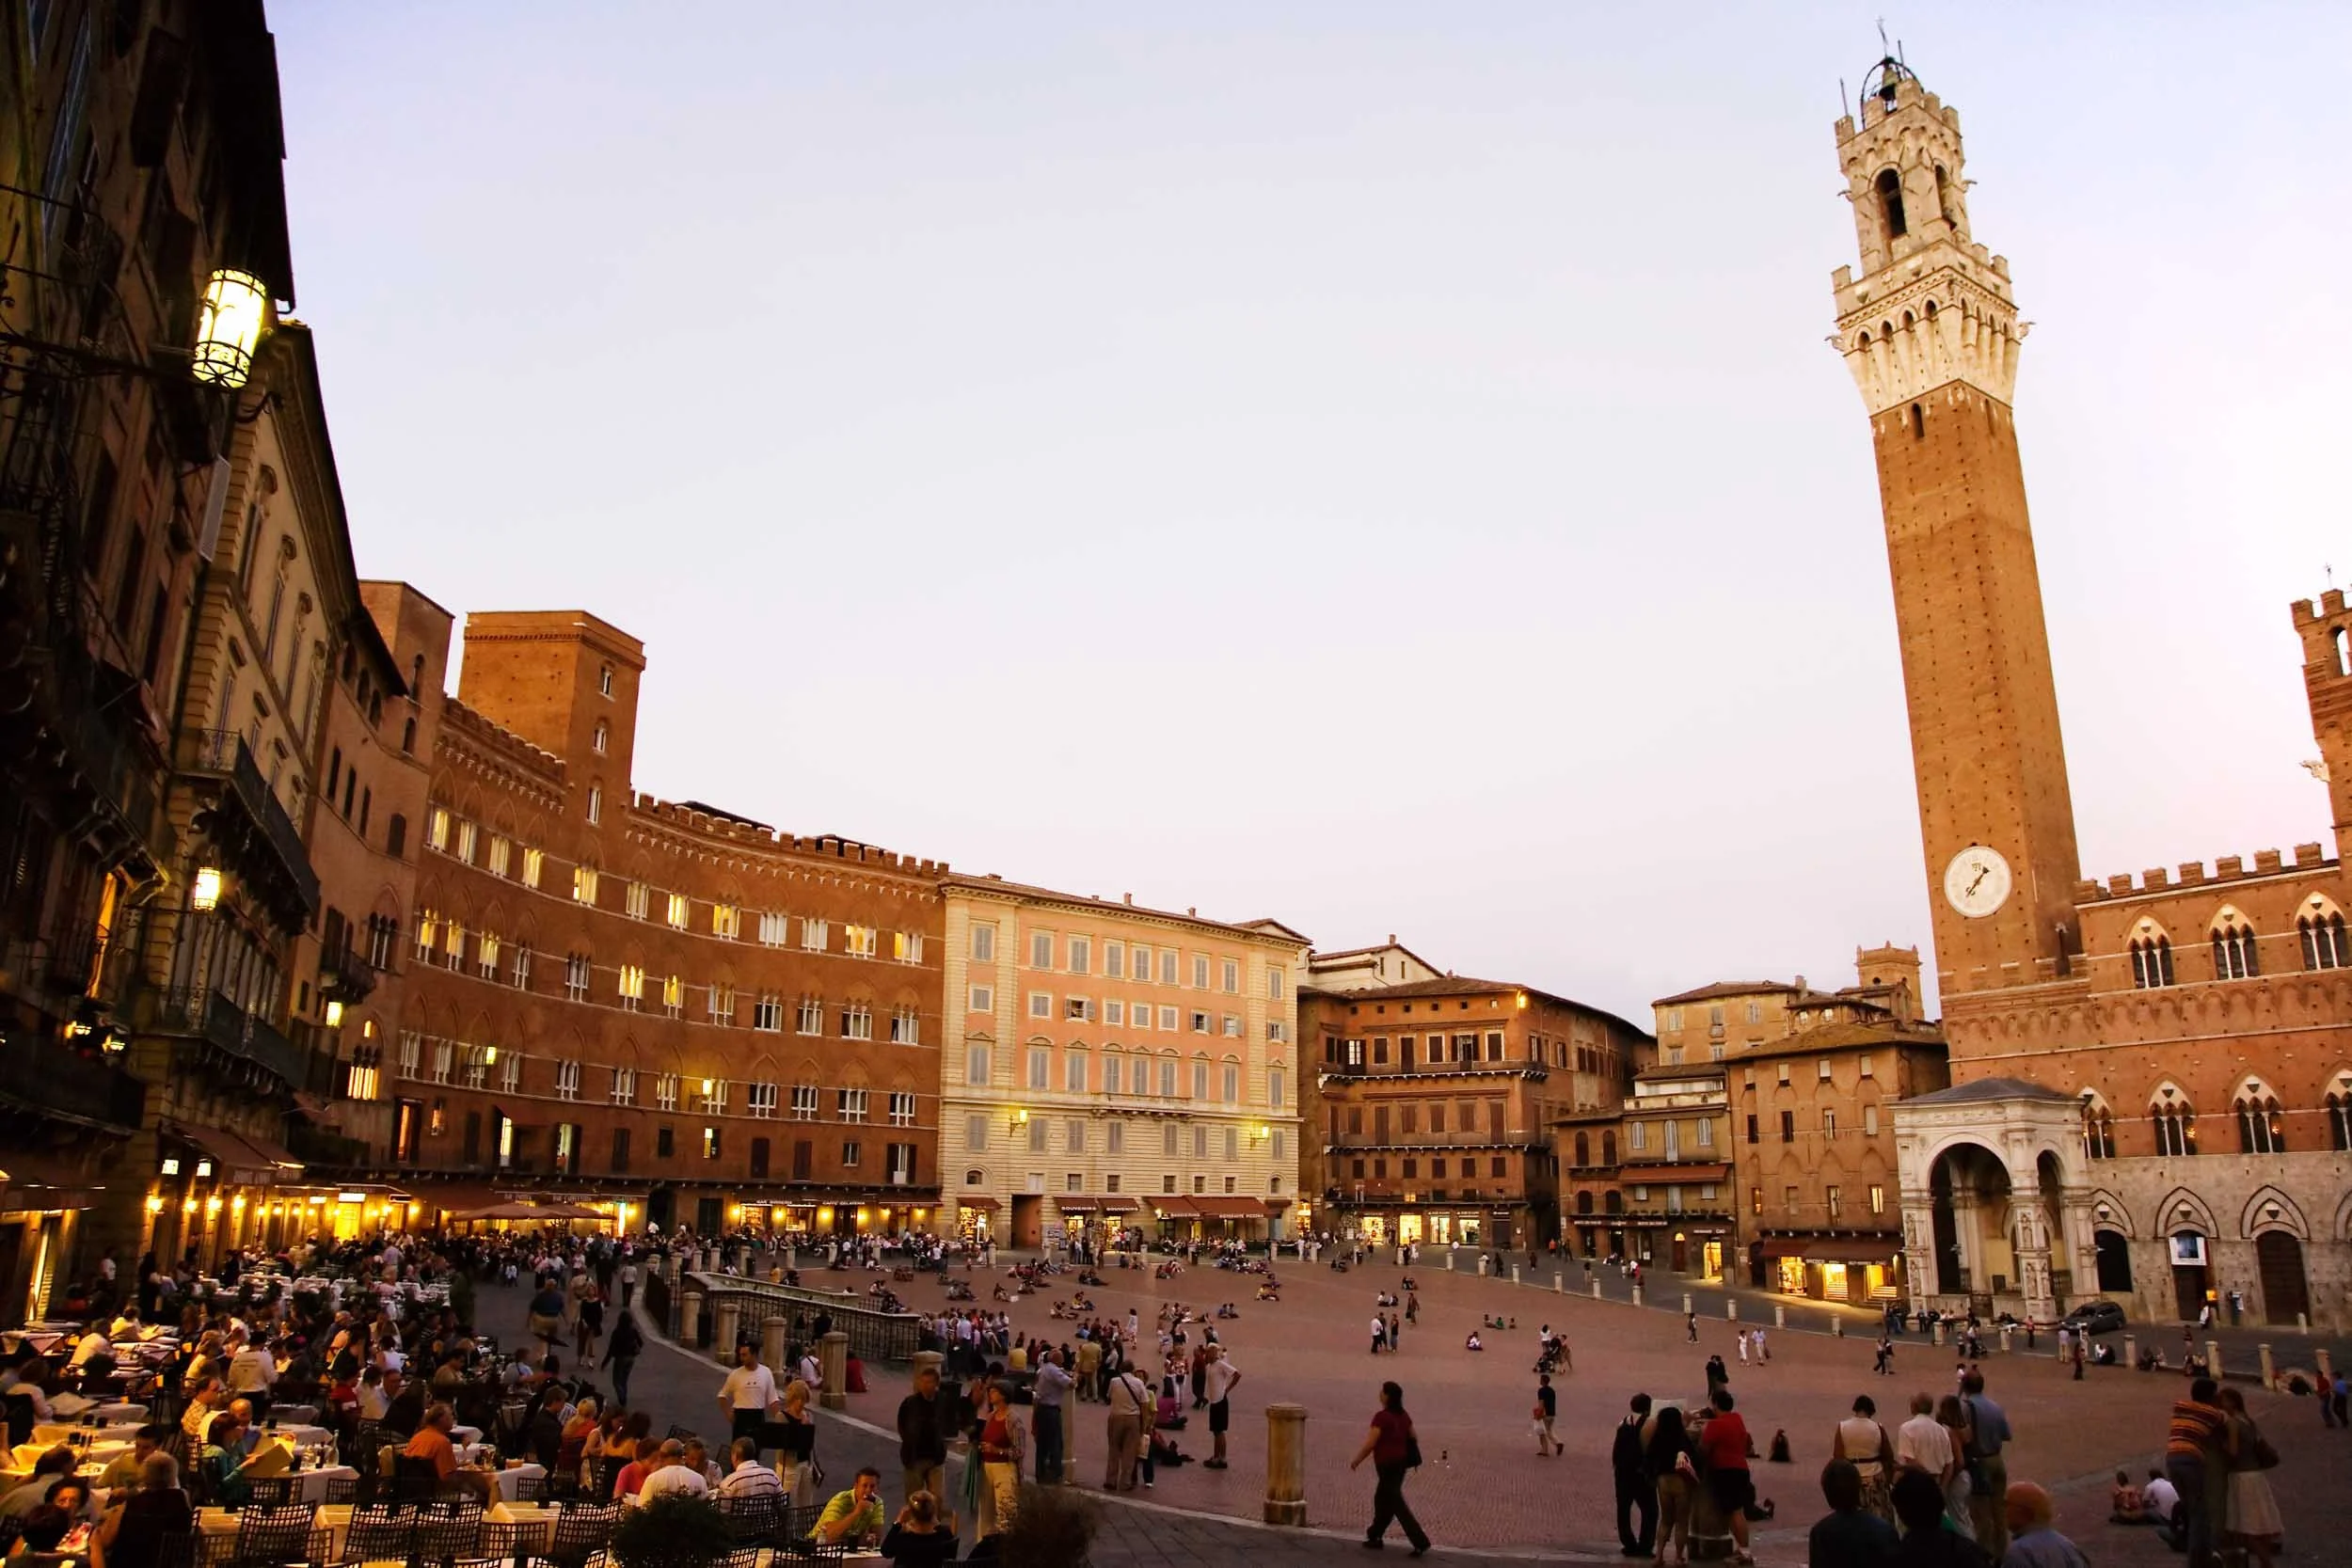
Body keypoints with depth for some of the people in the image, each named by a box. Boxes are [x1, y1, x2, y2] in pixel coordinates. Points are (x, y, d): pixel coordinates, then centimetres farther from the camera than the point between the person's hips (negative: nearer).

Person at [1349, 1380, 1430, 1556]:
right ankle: (1375, 1536, 30)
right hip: (1400, 1463, 8)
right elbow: (1412, 1438, 12)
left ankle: (1420, 1541, -6)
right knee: (1382, 1498, 20)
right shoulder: (1403, 1416, 5)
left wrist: (1356, 1461, -5)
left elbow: (1370, 1443, -18)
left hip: (1387, 1464, -8)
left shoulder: (1381, 1417, -19)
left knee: (1397, 1504, -3)